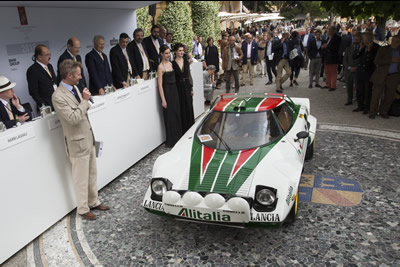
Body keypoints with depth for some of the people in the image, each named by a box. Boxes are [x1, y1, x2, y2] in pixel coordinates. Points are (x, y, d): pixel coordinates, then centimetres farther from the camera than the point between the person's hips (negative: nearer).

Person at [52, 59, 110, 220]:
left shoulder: (74, 88, 6)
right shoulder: (58, 96, -20)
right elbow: (73, 118, -26)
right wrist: (85, 100, -21)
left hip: (88, 138, 9)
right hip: (77, 142, -8)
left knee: (92, 174, 19)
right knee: (81, 178, 5)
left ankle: (94, 202, 35)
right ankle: (83, 209, 22)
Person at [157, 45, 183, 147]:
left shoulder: (171, 64, 9)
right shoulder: (161, 67, -11)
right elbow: (160, 84, -14)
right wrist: (163, 99, -16)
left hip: (174, 90, 7)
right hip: (167, 92, -7)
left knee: (177, 114, 13)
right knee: (169, 116, 2)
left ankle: (178, 137, 28)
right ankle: (171, 141, 15)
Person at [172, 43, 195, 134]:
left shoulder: (186, 62, 6)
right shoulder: (173, 63, -6)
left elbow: (189, 75, 10)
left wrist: (191, 88, 6)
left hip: (186, 87, 4)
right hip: (178, 88, -4)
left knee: (189, 107, 9)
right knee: (181, 109, 3)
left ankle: (190, 128, 23)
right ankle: (183, 129, 15)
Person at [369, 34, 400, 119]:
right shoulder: (383, 49, 2)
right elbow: (377, 61, -12)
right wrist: (391, 60, -18)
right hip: (381, 76, -3)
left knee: (389, 96, 7)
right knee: (376, 95, 0)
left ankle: (383, 111, 22)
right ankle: (372, 112, 12)